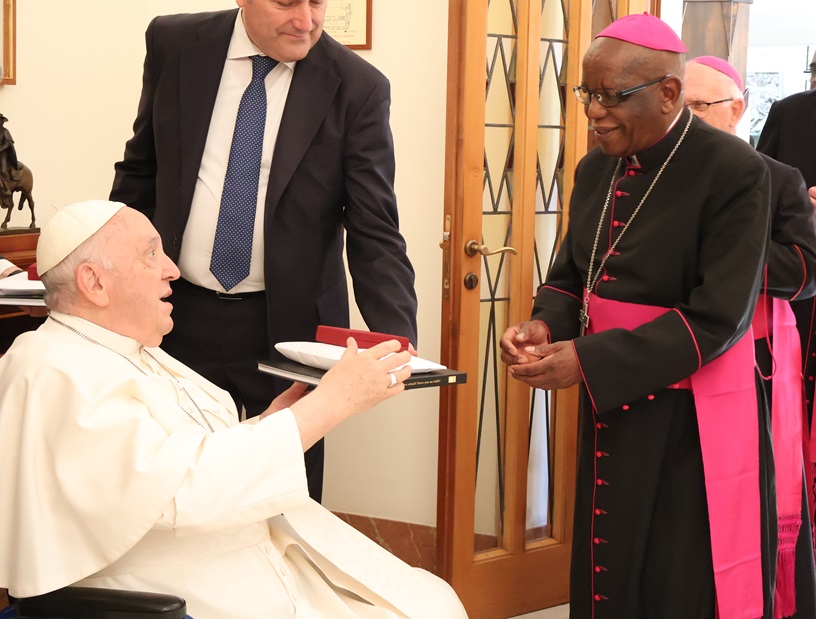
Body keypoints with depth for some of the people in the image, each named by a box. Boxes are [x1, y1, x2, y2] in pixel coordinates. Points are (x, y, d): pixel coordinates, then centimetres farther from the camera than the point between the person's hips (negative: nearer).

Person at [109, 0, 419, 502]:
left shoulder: (358, 88, -10)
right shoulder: (174, 44, -2)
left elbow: (375, 231, -12)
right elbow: (141, 169, 10)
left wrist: (398, 343, -25)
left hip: (287, 324, -2)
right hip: (178, 314, 2)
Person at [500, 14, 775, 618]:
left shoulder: (734, 171, -16)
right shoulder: (596, 170, 6)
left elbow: (717, 318, -21)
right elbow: (570, 277, 14)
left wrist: (587, 362, -24)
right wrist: (545, 326, -9)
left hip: (692, 419, -6)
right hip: (610, 408, 6)